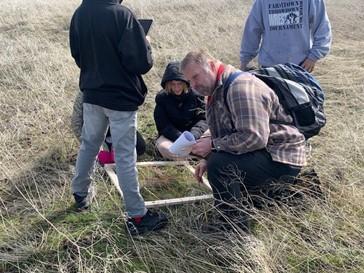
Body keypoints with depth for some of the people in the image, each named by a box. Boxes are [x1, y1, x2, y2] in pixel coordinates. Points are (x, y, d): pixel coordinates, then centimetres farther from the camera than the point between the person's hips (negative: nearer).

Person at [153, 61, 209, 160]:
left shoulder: (195, 93, -5)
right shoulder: (162, 97, -6)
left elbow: (203, 118, -7)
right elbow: (163, 125, -10)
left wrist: (194, 135, -27)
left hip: (193, 132, 1)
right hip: (170, 135, -1)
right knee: (164, 148, -35)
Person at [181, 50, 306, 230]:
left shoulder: (240, 86, -22)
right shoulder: (217, 92, 12)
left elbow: (254, 137, -31)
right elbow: (224, 135, 16)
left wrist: (212, 145, -21)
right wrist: (208, 159, -2)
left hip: (281, 158, -11)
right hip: (262, 154, 11)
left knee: (219, 165, -28)